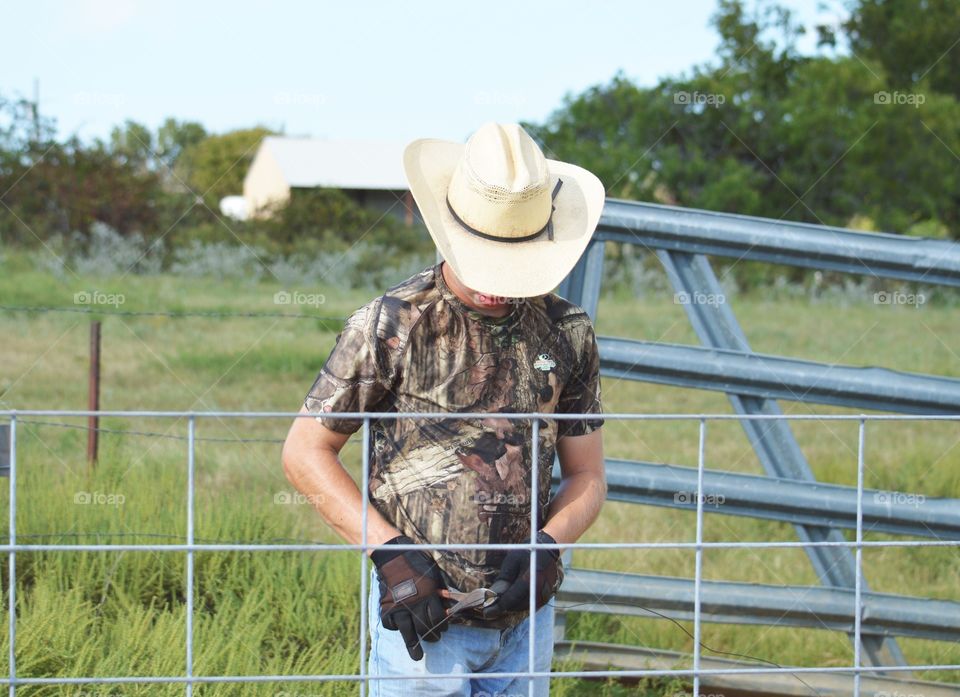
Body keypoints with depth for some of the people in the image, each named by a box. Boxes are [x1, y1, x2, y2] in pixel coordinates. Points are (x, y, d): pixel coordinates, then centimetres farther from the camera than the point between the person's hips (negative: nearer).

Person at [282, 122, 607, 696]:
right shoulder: (392, 327, -7)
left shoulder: (566, 334, 4)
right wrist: (389, 551, -12)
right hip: (422, 611, -4)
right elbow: (306, 453, -2)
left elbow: (587, 476, 11)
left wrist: (547, 545, -9)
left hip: (526, 620, 4)